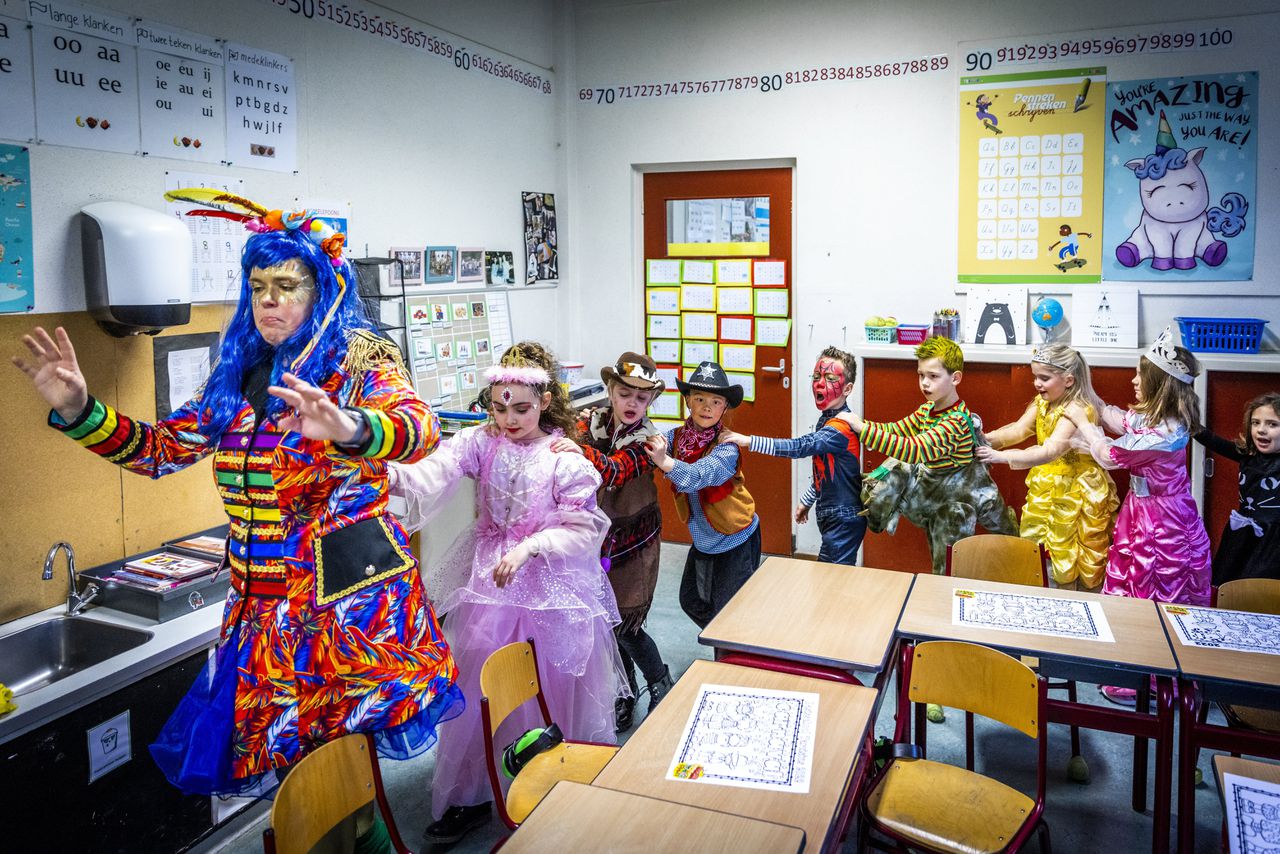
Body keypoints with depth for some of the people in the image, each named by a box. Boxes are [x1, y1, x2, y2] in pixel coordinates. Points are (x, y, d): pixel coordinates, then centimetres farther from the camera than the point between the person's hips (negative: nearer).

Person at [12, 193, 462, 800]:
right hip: (261, 599, 6)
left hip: (348, 590, -5)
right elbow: (161, 448, 17)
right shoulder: (237, 373, 11)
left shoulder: (359, 359, -7)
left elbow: (419, 428, -27)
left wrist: (349, 429, -48)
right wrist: (78, 411, 2)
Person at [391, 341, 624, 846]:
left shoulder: (566, 458, -9)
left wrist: (528, 548, -23)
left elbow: (582, 531, -9)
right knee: (475, 685, 6)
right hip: (488, 579, 2)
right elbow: (435, 473, -21)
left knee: (553, 686, 8)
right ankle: (465, 796, 22)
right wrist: (395, 477, -43)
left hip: (551, 582, -2)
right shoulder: (480, 442, -3)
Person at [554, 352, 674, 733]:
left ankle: (661, 683, 22)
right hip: (598, 537, 3)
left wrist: (581, 451, -52)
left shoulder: (646, 440, -14)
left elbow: (616, 470, -33)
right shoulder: (590, 423, -3)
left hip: (634, 541, -3)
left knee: (625, 625, -5)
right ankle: (627, 693, 30)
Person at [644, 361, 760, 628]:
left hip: (735, 541, -6)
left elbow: (697, 476, -42)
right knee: (691, 602, 20)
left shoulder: (726, 448, -26)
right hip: (703, 539, 6)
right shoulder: (678, 435, -8)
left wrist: (664, 461, -60)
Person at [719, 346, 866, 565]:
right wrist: (807, 501, 24)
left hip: (843, 521, -9)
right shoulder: (826, 419, 9)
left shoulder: (842, 426, -22)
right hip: (829, 515, 9)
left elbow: (801, 447, -35)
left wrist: (748, 441, -40)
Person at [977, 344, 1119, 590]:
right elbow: (1018, 430, -5)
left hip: (1076, 491, -8)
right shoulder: (1042, 402, 3)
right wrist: (987, 439, -23)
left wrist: (1001, 456, -39)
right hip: (1047, 485, 8)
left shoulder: (1077, 410, -25)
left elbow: (1049, 452, -34)